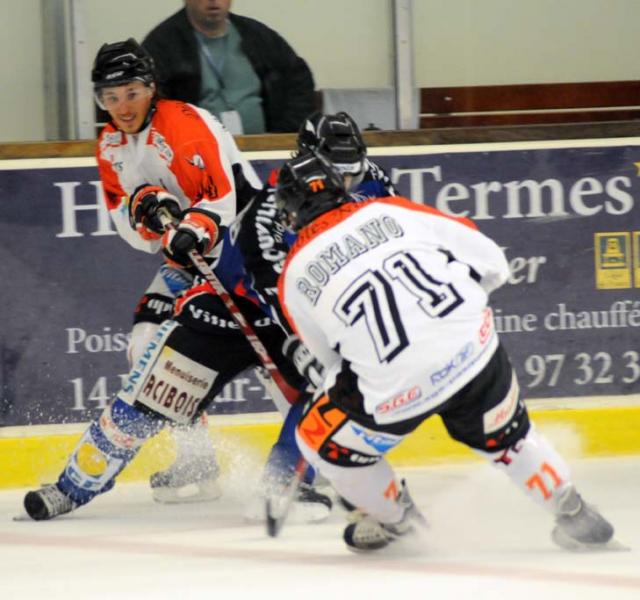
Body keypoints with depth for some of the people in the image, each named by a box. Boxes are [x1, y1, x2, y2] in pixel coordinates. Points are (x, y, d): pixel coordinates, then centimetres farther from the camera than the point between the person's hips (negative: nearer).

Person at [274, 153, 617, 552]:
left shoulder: (296, 278, 8)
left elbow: (330, 355, 21)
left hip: (398, 389, -3)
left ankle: (393, 517, 37)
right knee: (507, 436, 30)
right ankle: (574, 515, 32)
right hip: (474, 350, 3)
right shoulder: (391, 211, 9)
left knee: (321, 440, 23)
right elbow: (489, 260, 12)